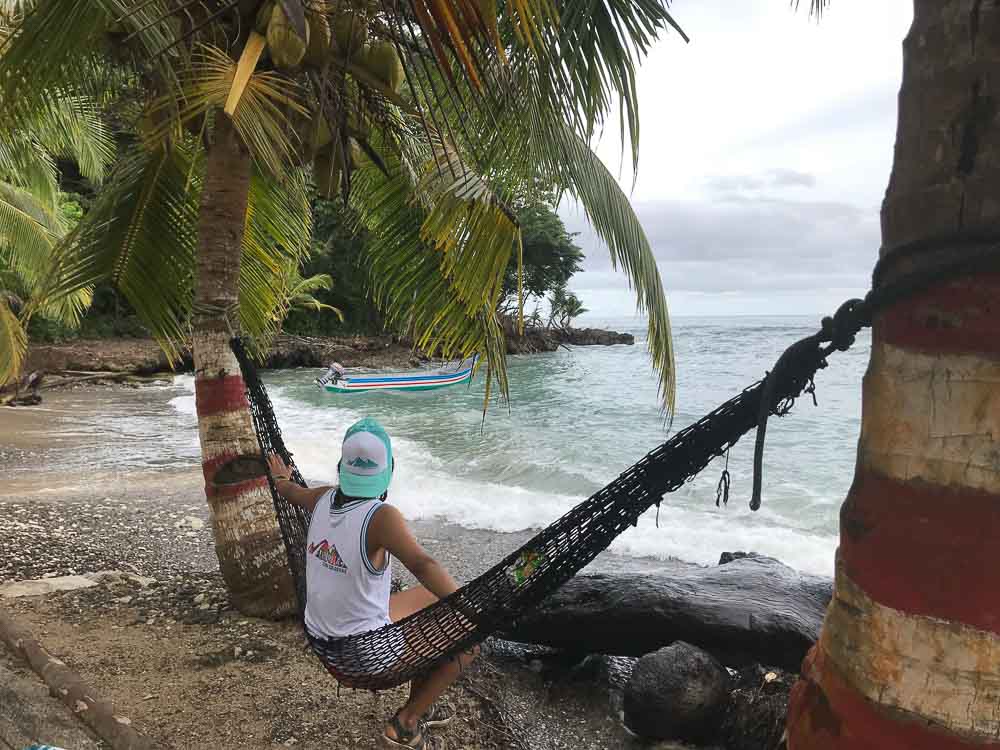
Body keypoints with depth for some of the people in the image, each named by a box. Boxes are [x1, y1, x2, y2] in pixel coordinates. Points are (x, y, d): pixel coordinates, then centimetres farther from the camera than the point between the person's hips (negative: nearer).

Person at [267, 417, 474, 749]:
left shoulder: (325, 499, -6)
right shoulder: (381, 516, -27)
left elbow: (292, 491, 17)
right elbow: (422, 565, -41)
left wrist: (281, 479, 39)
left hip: (321, 635, 8)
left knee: (432, 599, 24)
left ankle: (421, 706, 35)